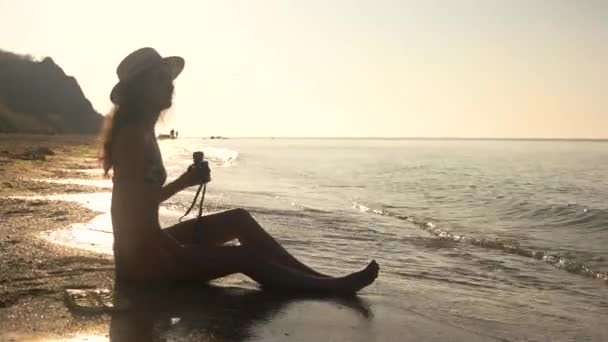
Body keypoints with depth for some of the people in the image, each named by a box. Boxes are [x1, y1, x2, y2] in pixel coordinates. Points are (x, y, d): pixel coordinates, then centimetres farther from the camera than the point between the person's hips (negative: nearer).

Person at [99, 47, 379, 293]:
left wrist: (185, 181, 9)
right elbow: (131, 209, -23)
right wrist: (182, 253, -17)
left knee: (239, 219, 8)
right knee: (245, 257, -11)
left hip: (148, 246, 10)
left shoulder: (143, 133, 11)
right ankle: (332, 287, 1)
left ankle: (314, 277, 7)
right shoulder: (133, 134, -18)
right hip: (140, 257, -9)